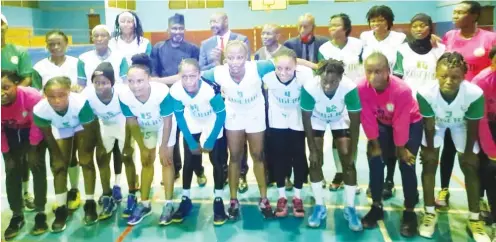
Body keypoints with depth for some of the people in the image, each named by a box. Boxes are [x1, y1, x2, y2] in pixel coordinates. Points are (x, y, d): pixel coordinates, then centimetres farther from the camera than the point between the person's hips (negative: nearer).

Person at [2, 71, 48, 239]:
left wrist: (33, 148, -14)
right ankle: (17, 216, 8)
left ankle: (40, 213, -3)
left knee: (36, 165, -12)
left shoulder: (32, 96, -36)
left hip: (33, 130, -2)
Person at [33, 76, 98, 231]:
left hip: (83, 127, -2)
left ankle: (90, 204, 3)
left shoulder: (81, 103, -44)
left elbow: (89, 128, -26)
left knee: (86, 162, -10)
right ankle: (61, 209, 9)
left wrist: (85, 153, -15)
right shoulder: (40, 110, -35)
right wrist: (56, 154, -5)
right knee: (59, 165, -1)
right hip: (61, 130, 3)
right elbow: (47, 134, -14)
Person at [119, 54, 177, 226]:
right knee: (146, 161, 10)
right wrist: (142, 147, -7)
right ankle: (145, 203, 22)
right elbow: (132, 123, -15)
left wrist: (163, 147, -16)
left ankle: (168, 204, 8)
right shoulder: (124, 96, -32)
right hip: (145, 127, 3)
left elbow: (167, 121, -25)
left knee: (166, 160, -3)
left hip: (164, 125, -3)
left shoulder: (162, 92, -40)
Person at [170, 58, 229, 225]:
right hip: (192, 127, 3)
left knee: (217, 162, -4)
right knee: (189, 162, 4)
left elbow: (221, 115, -23)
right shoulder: (175, 91, -28)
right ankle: (185, 199, 18)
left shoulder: (211, 90, -37)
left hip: (213, 126, -2)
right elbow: (179, 116, -12)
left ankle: (218, 200, 10)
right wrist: (192, 143, -9)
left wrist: (209, 142, -16)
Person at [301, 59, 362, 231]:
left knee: (348, 161, -7)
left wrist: (352, 152, -21)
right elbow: (306, 119, -22)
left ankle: (350, 208, 8)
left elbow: (355, 122, -25)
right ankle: (319, 206, 10)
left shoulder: (350, 88, -38)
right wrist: (312, 150, -18)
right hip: (317, 120, 0)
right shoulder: (309, 88, -38)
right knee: (315, 161, -6)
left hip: (340, 119, 0)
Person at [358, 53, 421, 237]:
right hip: (382, 123, 3)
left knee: (407, 164, -12)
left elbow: (401, 123, -26)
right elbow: (368, 119, -19)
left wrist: (400, 148, -15)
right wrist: (375, 144, -11)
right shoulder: (362, 88, -29)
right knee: (375, 160, -7)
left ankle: (409, 211, 3)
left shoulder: (402, 90, -37)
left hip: (410, 123, -3)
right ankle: (377, 206, 8)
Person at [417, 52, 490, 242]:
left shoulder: (475, 94, -39)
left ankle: (474, 219, 14)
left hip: (462, 125, 0)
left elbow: (472, 127, -20)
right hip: (436, 123, 0)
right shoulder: (425, 93, -39)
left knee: (470, 166, 0)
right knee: (429, 163, -7)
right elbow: (429, 125, -21)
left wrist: (468, 152, -8)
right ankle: (430, 214, 8)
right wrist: (430, 149, -8)